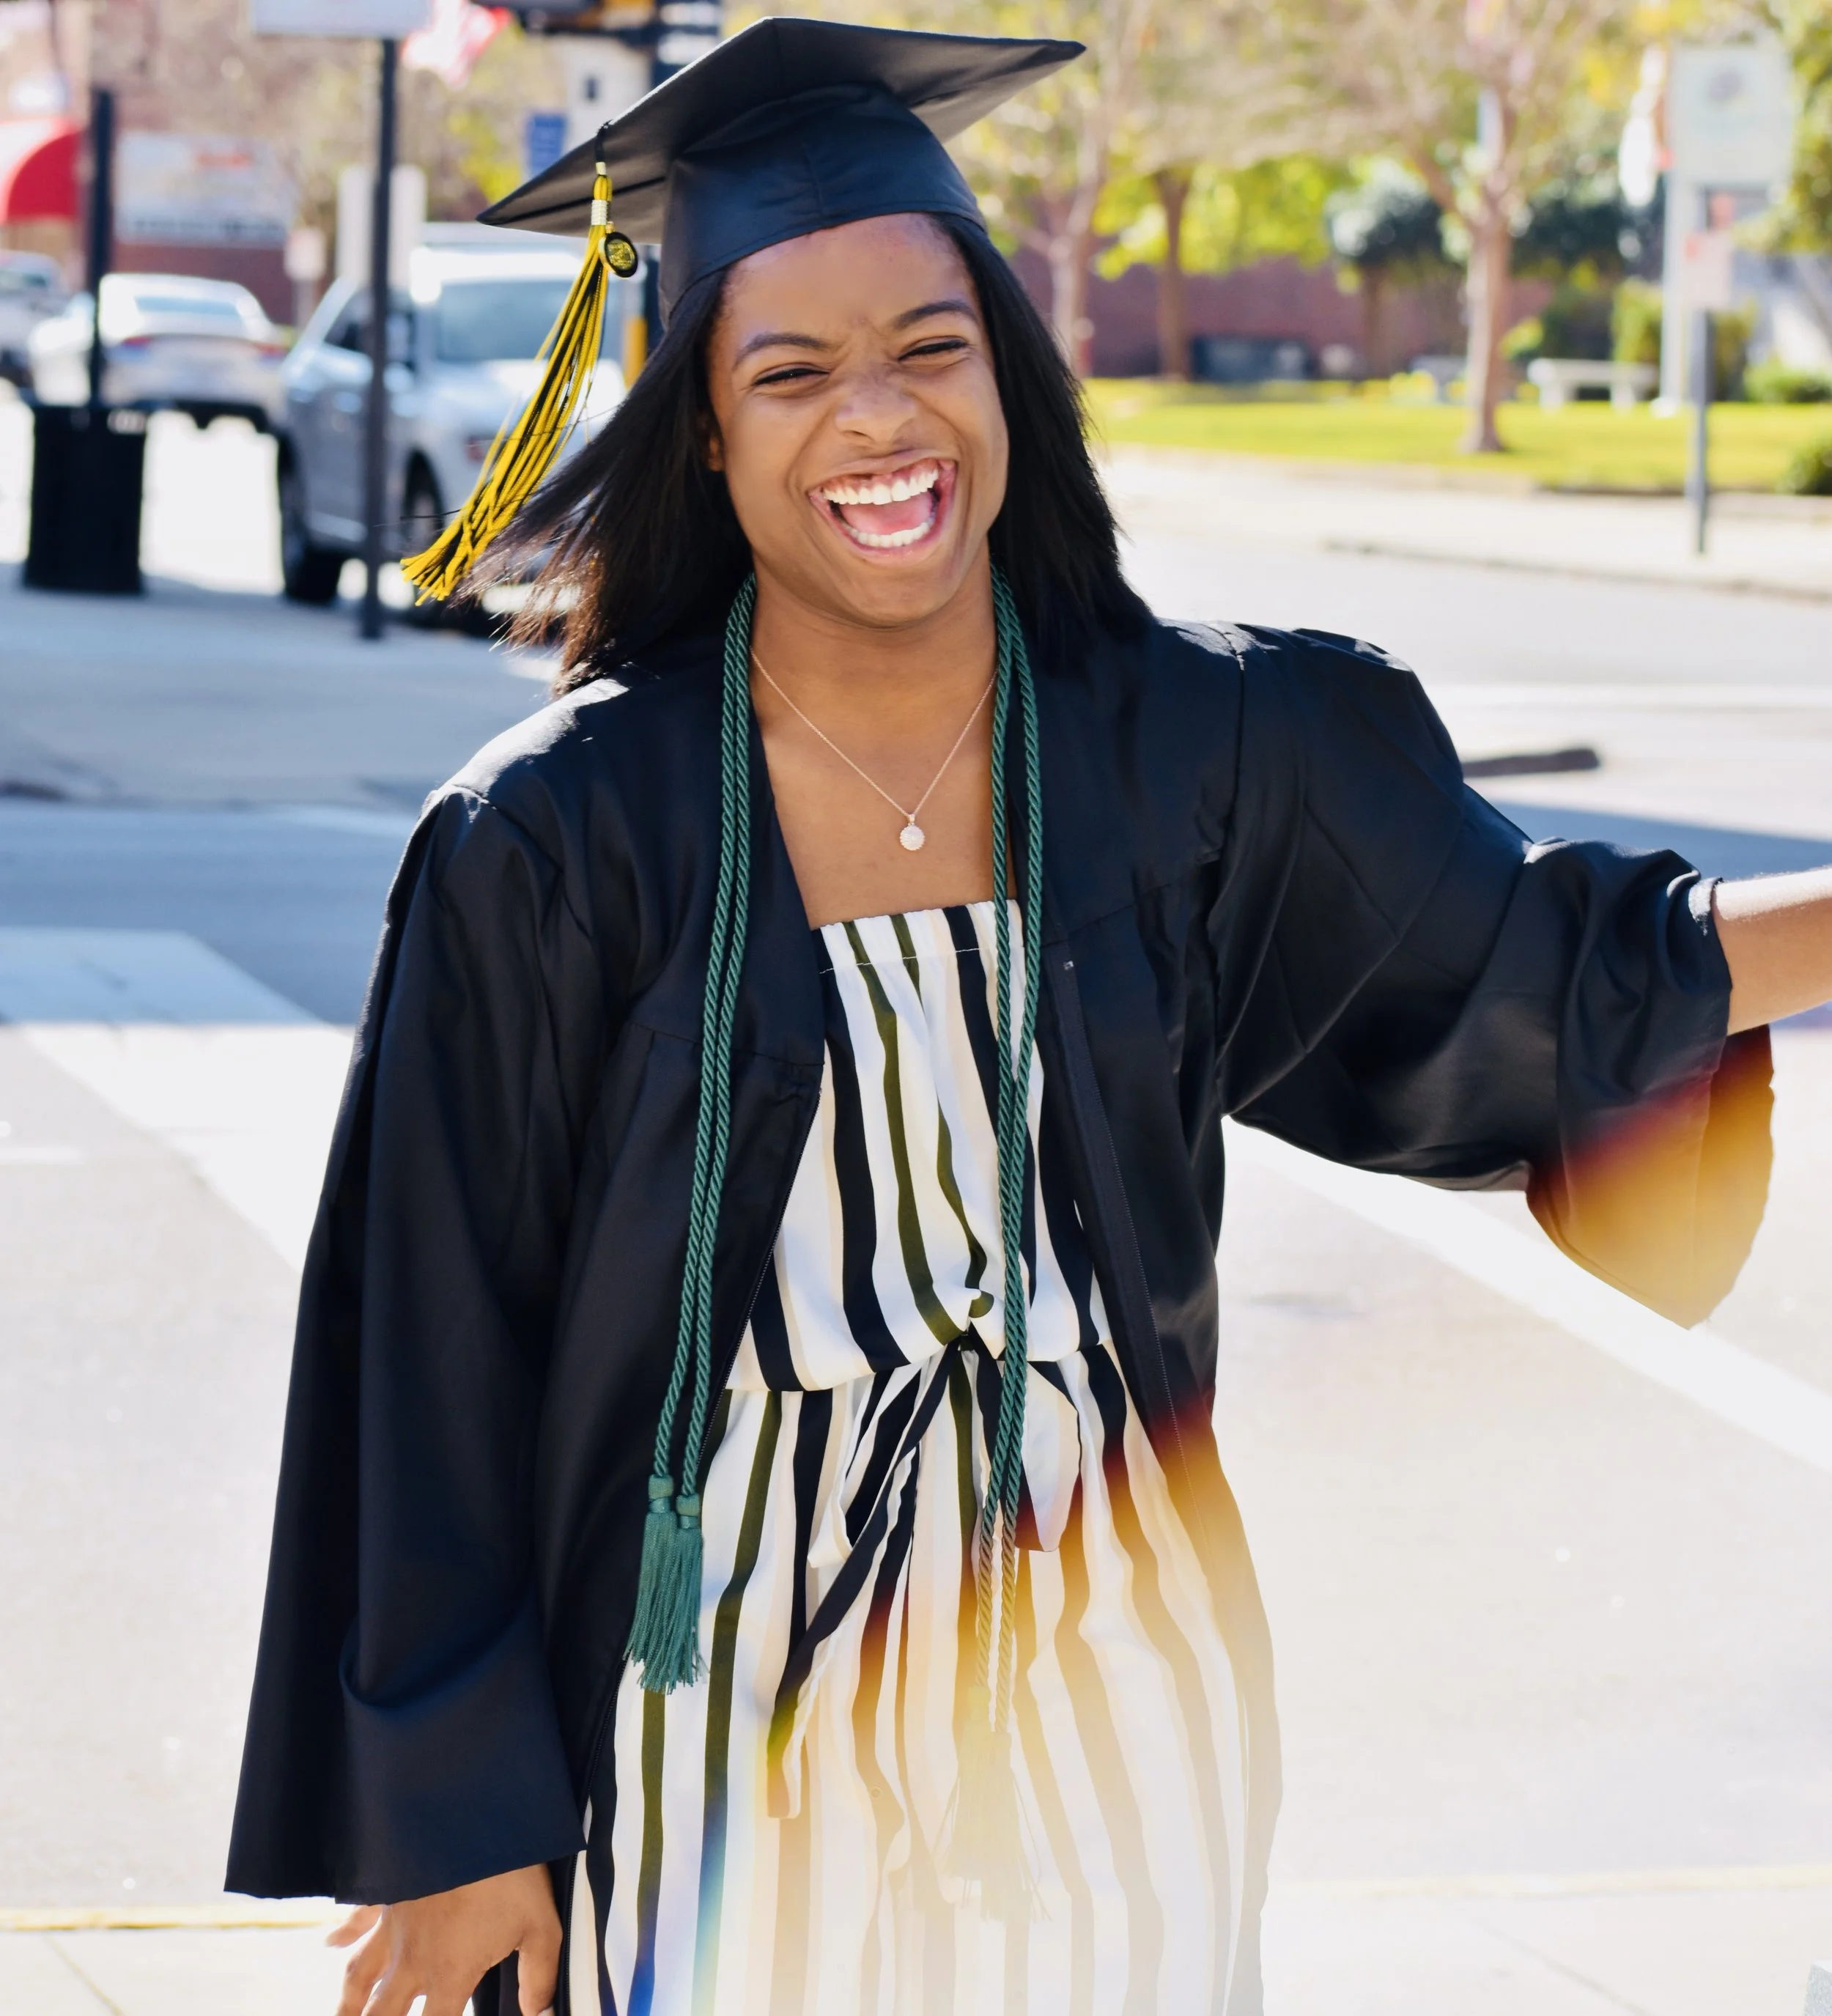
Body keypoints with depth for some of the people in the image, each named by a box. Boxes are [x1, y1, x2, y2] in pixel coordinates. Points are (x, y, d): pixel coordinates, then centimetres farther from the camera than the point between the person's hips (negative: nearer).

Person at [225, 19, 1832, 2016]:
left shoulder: (1208, 749, -2)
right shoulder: (556, 839, -9)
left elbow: (1554, 966, 12)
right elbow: (439, 1362, -5)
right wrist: (455, 1815, -4)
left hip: (1102, 1705, 3)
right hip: (725, 1727, -2)